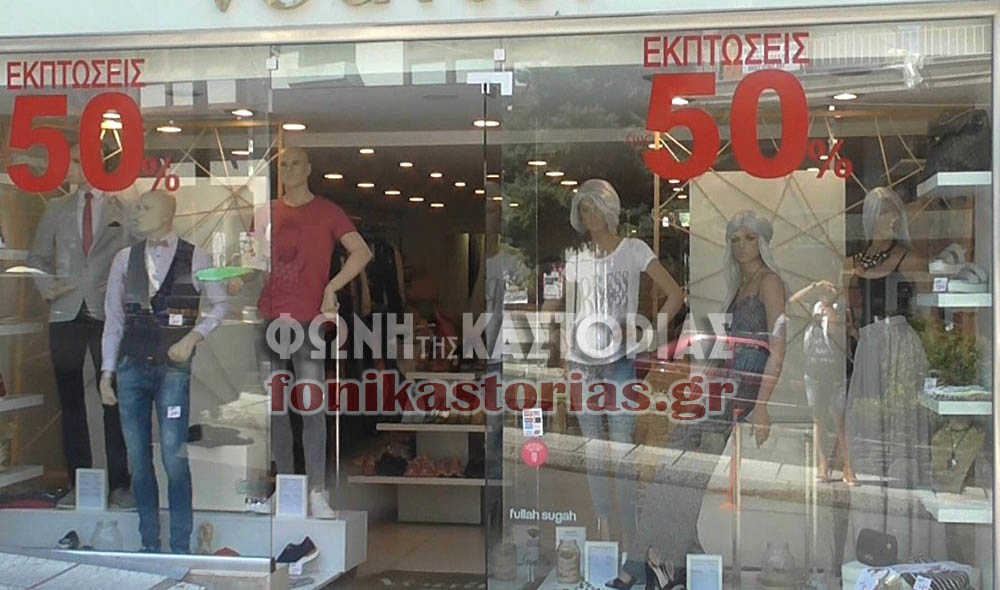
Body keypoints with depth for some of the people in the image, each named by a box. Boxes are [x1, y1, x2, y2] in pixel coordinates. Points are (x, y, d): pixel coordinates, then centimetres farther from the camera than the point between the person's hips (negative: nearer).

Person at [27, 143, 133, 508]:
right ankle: (79, 482, 13)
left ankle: (120, 484, 4)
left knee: (114, 399, -3)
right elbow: (37, 257, 19)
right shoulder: (56, 210, 15)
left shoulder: (122, 211, 4)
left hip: (108, 314, -3)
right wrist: (46, 285, 1)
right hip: (65, 313, 4)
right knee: (70, 400, 6)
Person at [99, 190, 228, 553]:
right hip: (131, 368, 3)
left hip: (173, 369, -3)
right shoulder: (125, 259, 10)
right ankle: (149, 544, 17)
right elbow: (113, 318, 12)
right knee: (138, 459, 6)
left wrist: (193, 337, -7)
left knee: (174, 457, -7)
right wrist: (107, 372, 8)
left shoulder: (195, 258, 1)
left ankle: (181, 546, 5)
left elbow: (220, 305, 7)